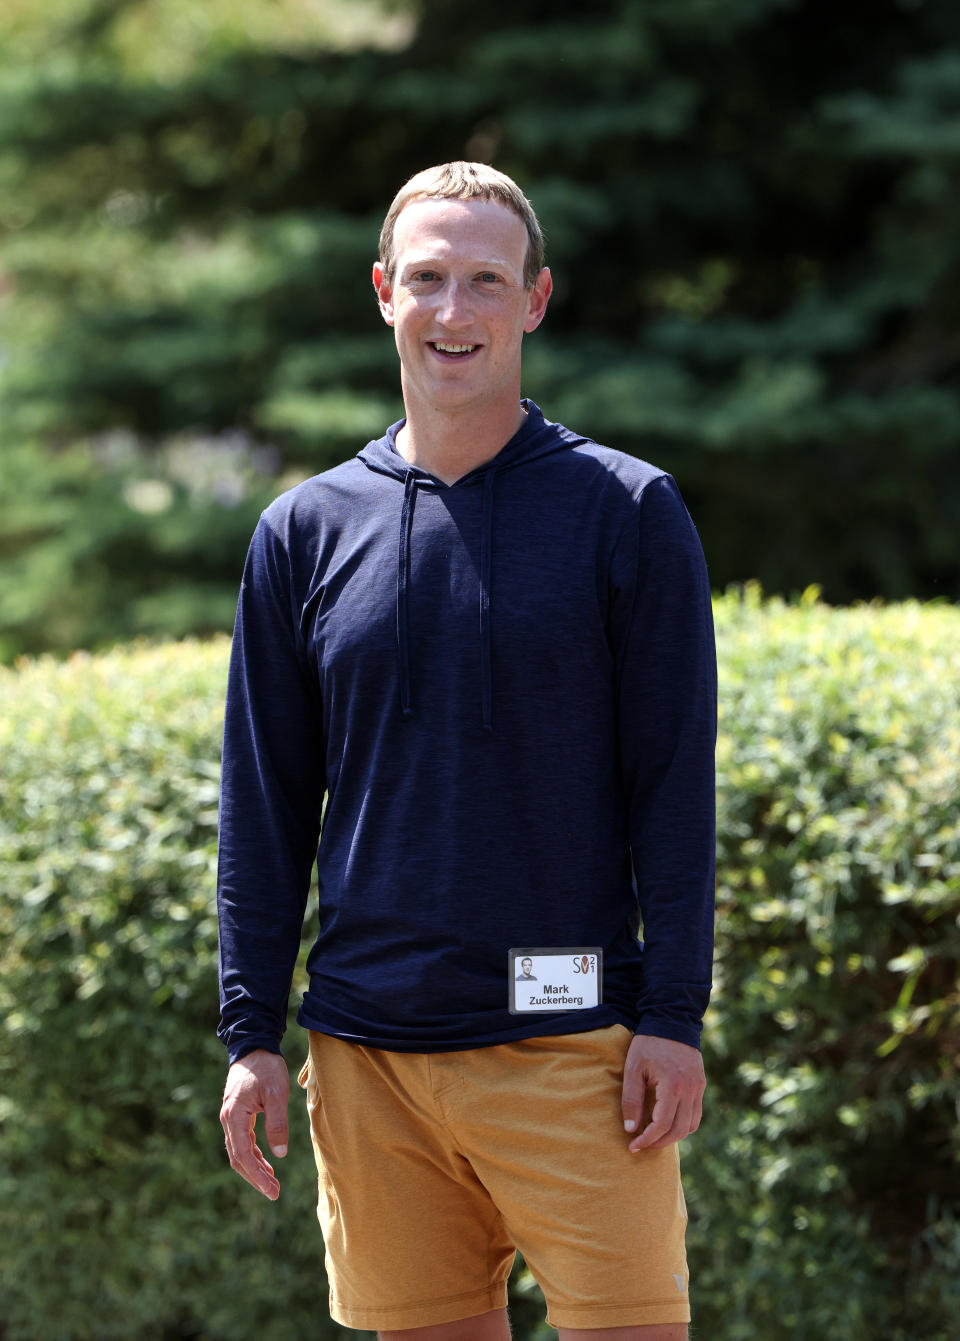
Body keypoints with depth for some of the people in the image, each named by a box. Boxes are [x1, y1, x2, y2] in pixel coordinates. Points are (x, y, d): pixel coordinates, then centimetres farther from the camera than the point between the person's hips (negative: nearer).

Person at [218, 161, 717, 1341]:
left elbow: (672, 787, -1)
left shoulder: (626, 513, 1)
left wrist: (673, 1019, -7)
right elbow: (264, 807, 11)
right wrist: (249, 1033, 6)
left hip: (572, 1046, -3)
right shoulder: (305, 533, 9)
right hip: (369, 1052, 3)